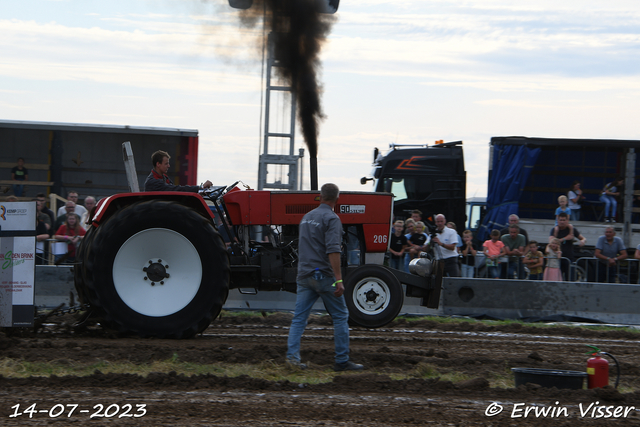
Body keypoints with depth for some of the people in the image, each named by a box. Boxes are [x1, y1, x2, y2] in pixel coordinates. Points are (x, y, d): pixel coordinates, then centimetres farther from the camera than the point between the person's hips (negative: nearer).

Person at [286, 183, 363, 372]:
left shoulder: (307, 217, 14)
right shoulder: (331, 219, -11)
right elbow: (333, 250, -22)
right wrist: (339, 279, -24)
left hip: (304, 275, 7)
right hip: (323, 275, -7)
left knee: (299, 318, 4)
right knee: (340, 316, 4)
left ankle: (292, 354, -11)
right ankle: (342, 361, 5)